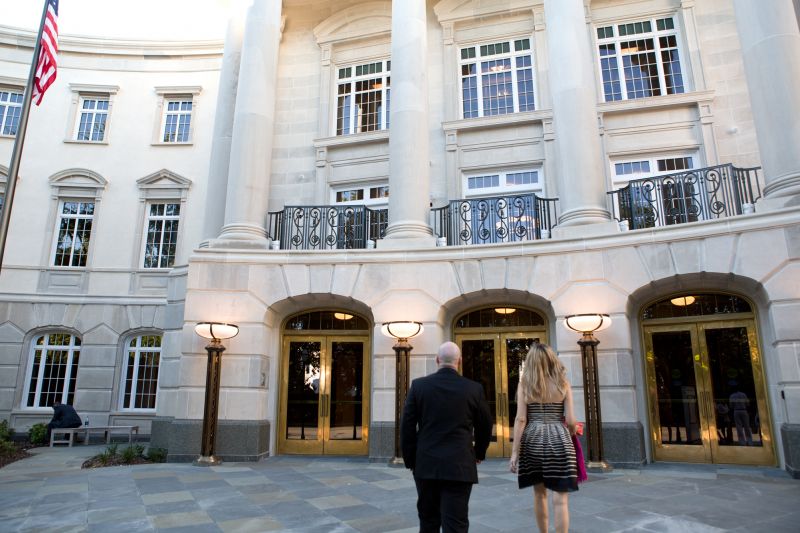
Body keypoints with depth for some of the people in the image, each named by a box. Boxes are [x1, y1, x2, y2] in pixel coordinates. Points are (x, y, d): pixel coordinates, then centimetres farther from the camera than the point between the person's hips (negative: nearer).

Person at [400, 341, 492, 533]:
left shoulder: (418, 385, -3)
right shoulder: (474, 389, -3)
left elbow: (407, 426, -2)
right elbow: (485, 426, 8)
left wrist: (410, 460, 10)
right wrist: (479, 453, 25)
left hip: (426, 465, 2)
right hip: (460, 466, -1)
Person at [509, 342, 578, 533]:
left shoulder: (524, 384, -1)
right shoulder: (563, 384, 0)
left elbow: (520, 420, -7)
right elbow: (571, 421, -3)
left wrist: (514, 451, -4)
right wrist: (570, 437, 19)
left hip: (533, 440, 1)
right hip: (558, 440, -1)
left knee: (539, 493, 18)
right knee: (560, 498, 1)